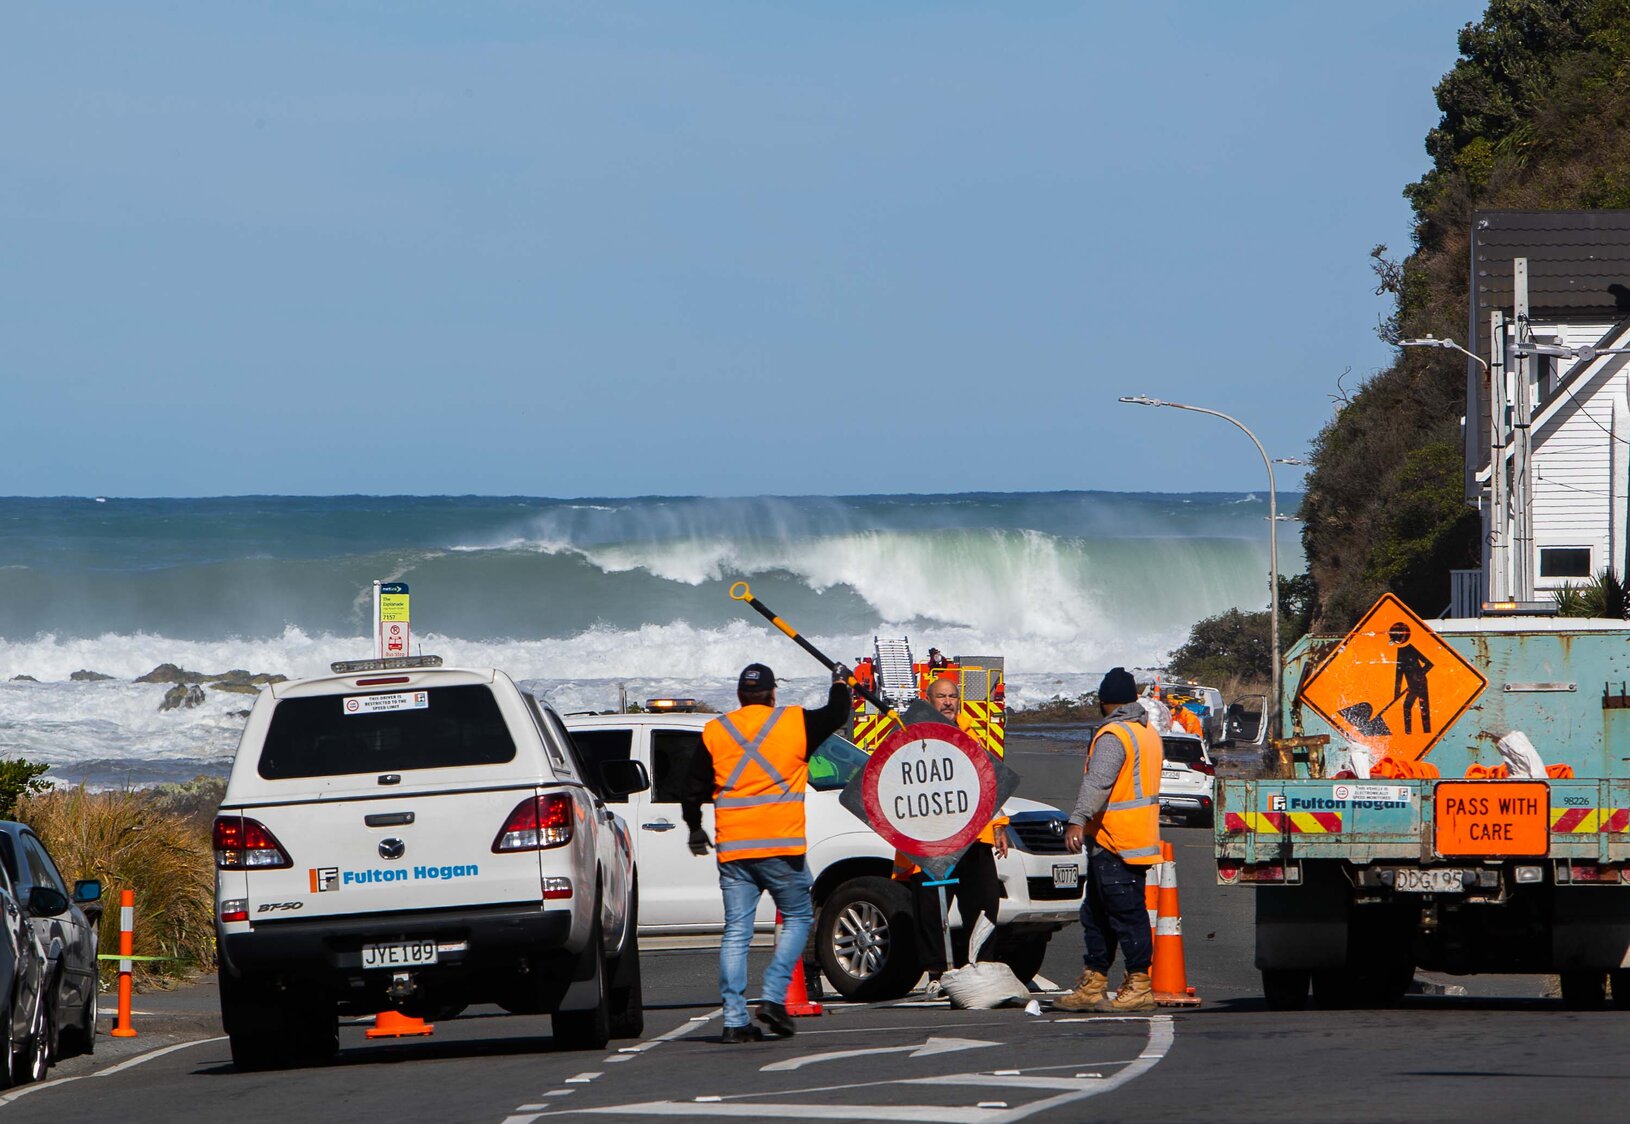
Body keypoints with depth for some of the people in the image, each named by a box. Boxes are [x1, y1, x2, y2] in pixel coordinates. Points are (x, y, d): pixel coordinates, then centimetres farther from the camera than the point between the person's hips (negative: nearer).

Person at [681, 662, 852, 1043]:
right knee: (797, 918, 12)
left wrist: (695, 830, 27)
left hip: (732, 849, 3)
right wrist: (840, 683, 37)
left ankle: (734, 1019, -2)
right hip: (781, 847, -3)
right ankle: (774, 997, -4)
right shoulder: (796, 723, 1)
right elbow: (836, 715, 17)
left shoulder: (715, 733, 7)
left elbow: (693, 790, 10)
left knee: (736, 932, 4)